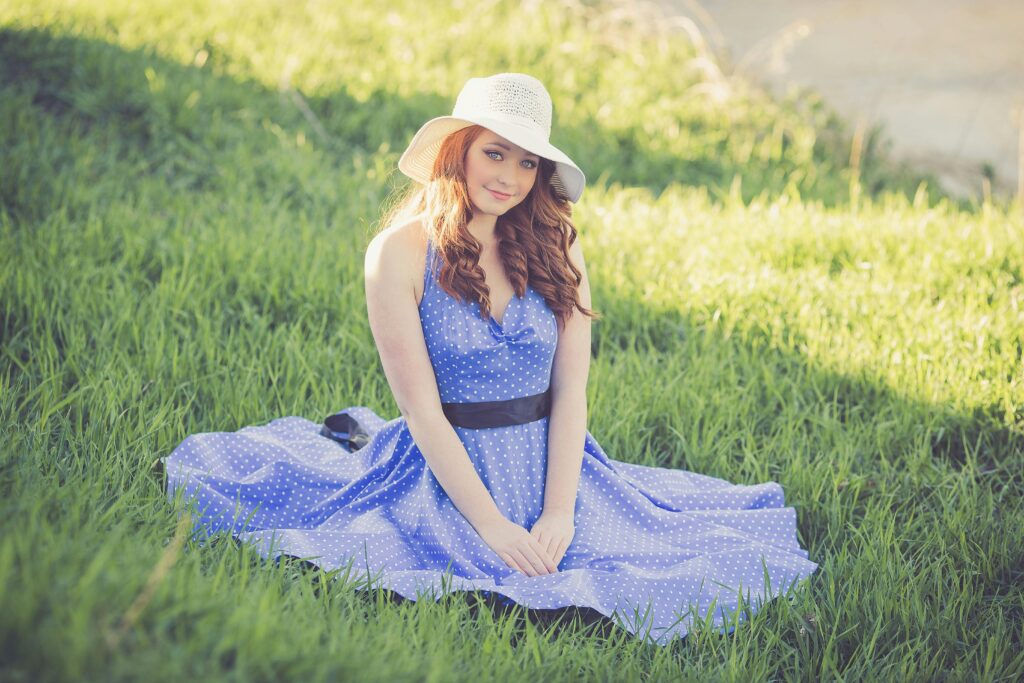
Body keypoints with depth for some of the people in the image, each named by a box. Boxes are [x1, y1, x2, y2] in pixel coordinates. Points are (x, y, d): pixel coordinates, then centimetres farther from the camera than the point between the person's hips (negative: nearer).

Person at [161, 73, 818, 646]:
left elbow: (571, 389, -3)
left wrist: (559, 511, -14)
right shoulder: (400, 253, -11)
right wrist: (491, 524, -19)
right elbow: (422, 409, -13)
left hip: (551, 462, 5)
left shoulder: (555, 242, 0)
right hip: (447, 469, -4)